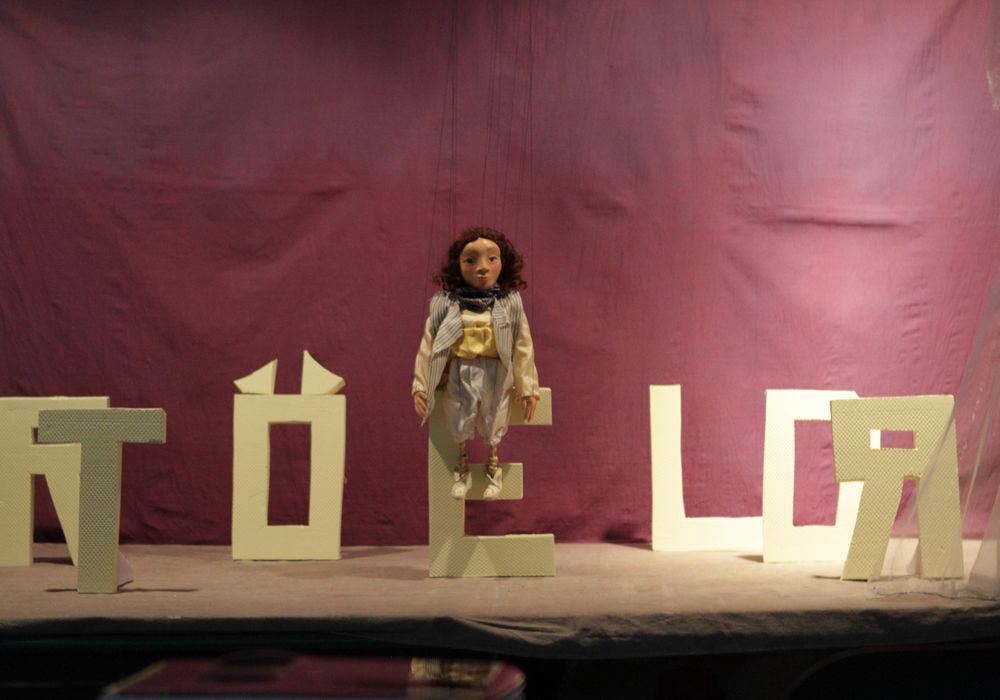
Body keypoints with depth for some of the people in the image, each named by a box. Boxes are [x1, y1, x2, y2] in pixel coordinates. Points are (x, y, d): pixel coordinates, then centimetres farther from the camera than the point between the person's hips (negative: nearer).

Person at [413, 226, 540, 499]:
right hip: (459, 375, 0)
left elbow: (523, 347, -3)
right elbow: (429, 346, -4)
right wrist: (421, 386, -4)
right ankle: (462, 470, 36)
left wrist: (527, 389, -1)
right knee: (459, 425, 15)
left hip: (495, 376, 0)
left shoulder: (509, 305, -9)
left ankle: (493, 468, 38)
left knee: (493, 427, 15)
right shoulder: (445, 305, -10)